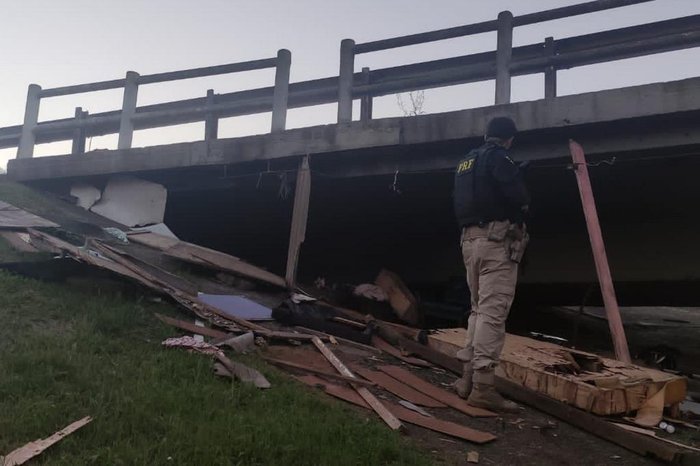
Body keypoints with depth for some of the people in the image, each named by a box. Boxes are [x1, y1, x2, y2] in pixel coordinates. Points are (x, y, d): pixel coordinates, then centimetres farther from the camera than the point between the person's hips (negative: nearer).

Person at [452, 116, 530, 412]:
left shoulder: (466, 162, 20)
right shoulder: (498, 158, -6)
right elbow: (521, 199, -14)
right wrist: (519, 209, 8)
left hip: (470, 239, 8)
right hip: (497, 240, -8)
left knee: (479, 309, 15)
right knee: (493, 312, -10)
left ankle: (468, 377, 15)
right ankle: (482, 387, -13)